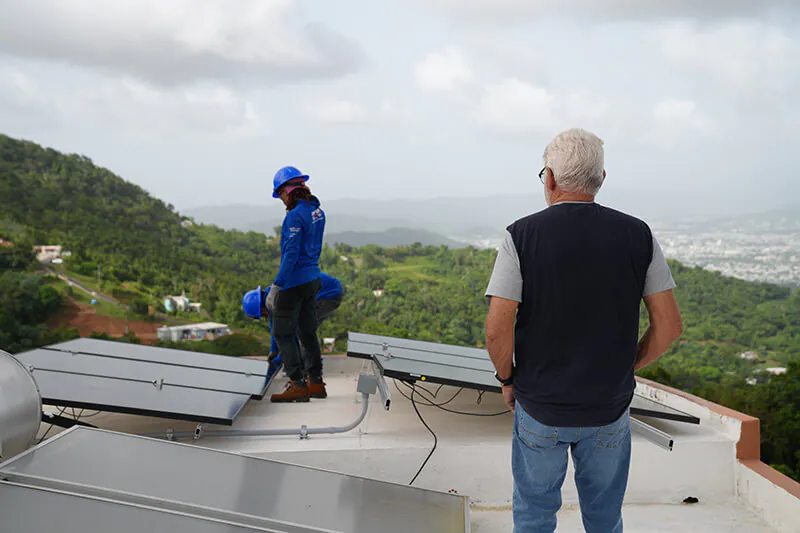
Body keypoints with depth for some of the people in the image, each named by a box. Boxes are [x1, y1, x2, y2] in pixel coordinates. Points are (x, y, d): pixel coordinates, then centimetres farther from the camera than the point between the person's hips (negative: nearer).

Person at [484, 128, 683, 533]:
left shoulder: (522, 236, -13)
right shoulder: (637, 236, -6)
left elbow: (497, 330, -17)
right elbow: (668, 325, -4)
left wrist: (507, 380, 1)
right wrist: (626, 368, 10)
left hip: (540, 409, -2)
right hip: (610, 408, 2)